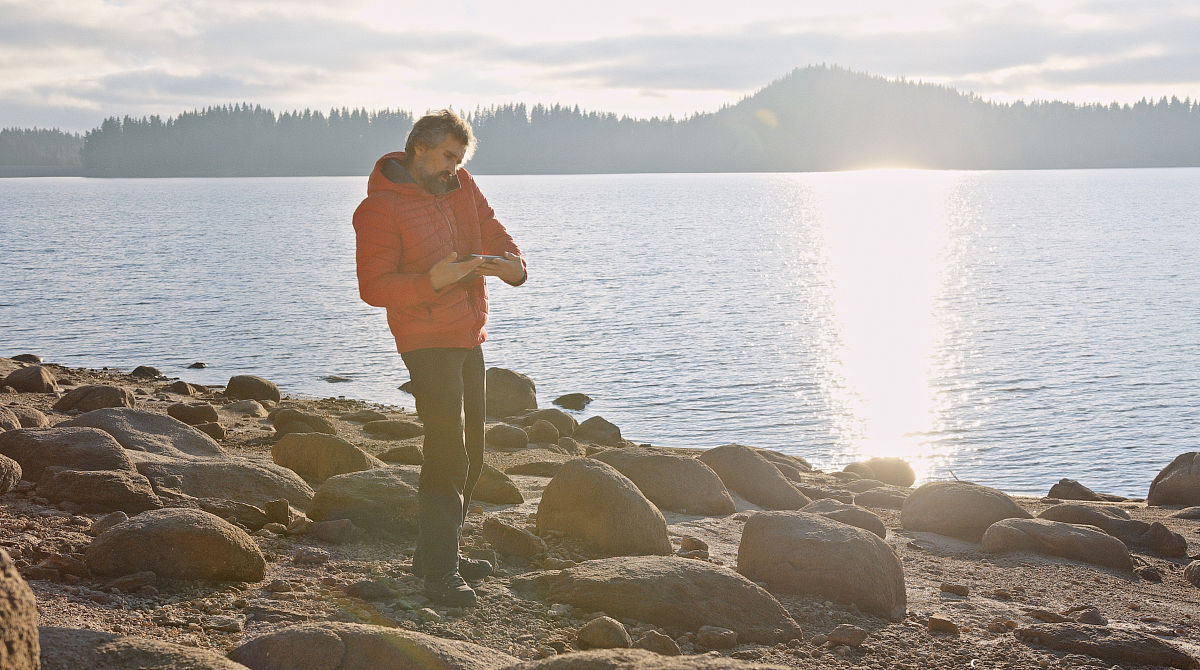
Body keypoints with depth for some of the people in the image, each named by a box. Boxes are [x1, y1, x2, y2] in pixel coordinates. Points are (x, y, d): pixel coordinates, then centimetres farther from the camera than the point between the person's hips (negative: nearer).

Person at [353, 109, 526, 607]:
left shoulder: (461, 188, 8)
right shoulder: (380, 208, -15)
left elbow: (495, 234, 12)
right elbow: (373, 287, -18)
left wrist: (511, 263, -12)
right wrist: (432, 280, -31)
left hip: (469, 340, 9)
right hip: (427, 342, -9)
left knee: (470, 453, 16)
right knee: (448, 453, -16)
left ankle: (434, 552, 28)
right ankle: (440, 572, -12)